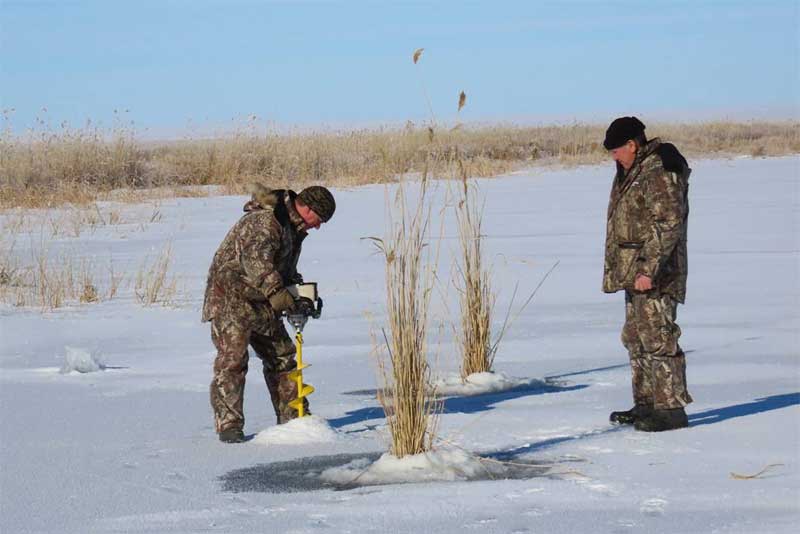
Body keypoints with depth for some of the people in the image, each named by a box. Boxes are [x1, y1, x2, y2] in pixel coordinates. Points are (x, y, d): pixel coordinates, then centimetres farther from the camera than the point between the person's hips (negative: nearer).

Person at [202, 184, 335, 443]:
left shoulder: (293, 227, 14)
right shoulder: (264, 220, -20)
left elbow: (286, 269, 23)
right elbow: (256, 259, -34)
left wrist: (300, 294, 7)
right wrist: (279, 295, -41)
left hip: (262, 303, 10)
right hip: (231, 298, -10)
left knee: (282, 356, 13)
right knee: (232, 358, -15)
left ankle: (293, 417, 22)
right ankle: (229, 424, -14)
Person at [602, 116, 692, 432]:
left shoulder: (659, 173, -16)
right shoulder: (632, 172, 17)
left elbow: (669, 225, -22)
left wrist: (648, 270, -26)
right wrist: (618, 271, 23)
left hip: (655, 275, -11)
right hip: (635, 273, 11)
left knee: (657, 339, -11)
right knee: (635, 338, 15)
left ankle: (672, 409, -9)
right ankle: (645, 405, 23)